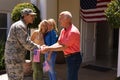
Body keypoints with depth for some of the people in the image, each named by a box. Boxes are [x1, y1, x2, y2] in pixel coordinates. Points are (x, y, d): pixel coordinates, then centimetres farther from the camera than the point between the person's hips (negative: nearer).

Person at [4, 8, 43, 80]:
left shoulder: (23, 26, 18)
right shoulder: (20, 26, -16)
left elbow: (25, 42, 21)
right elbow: (26, 43, -21)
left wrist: (39, 47, 13)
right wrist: (40, 48, -10)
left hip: (15, 58, 10)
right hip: (14, 59, -10)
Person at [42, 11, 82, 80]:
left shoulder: (73, 31, -22)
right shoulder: (63, 31, 7)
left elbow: (64, 47, -23)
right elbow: (58, 43, 4)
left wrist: (49, 49, -21)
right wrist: (48, 47, -12)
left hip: (74, 58, -9)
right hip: (68, 57, 9)